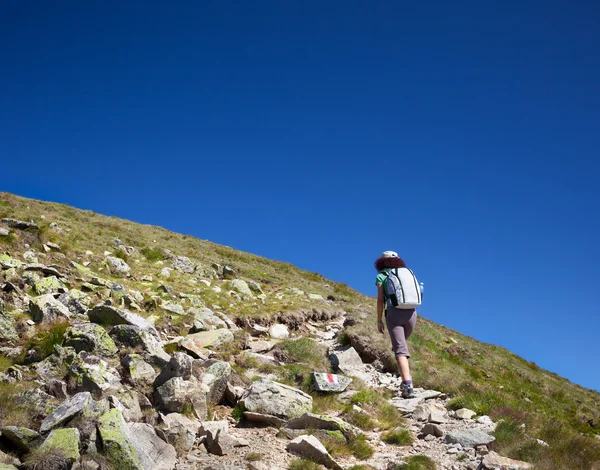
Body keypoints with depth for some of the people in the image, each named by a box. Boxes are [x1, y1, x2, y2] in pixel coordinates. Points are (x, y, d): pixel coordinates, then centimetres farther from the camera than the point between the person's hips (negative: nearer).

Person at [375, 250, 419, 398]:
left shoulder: (381, 276, 8)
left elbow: (380, 300, 0)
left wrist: (379, 320, 4)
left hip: (394, 313, -4)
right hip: (411, 313, 4)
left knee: (400, 350, -9)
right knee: (401, 343, 27)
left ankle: (408, 385, -23)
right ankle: (407, 377, 15)